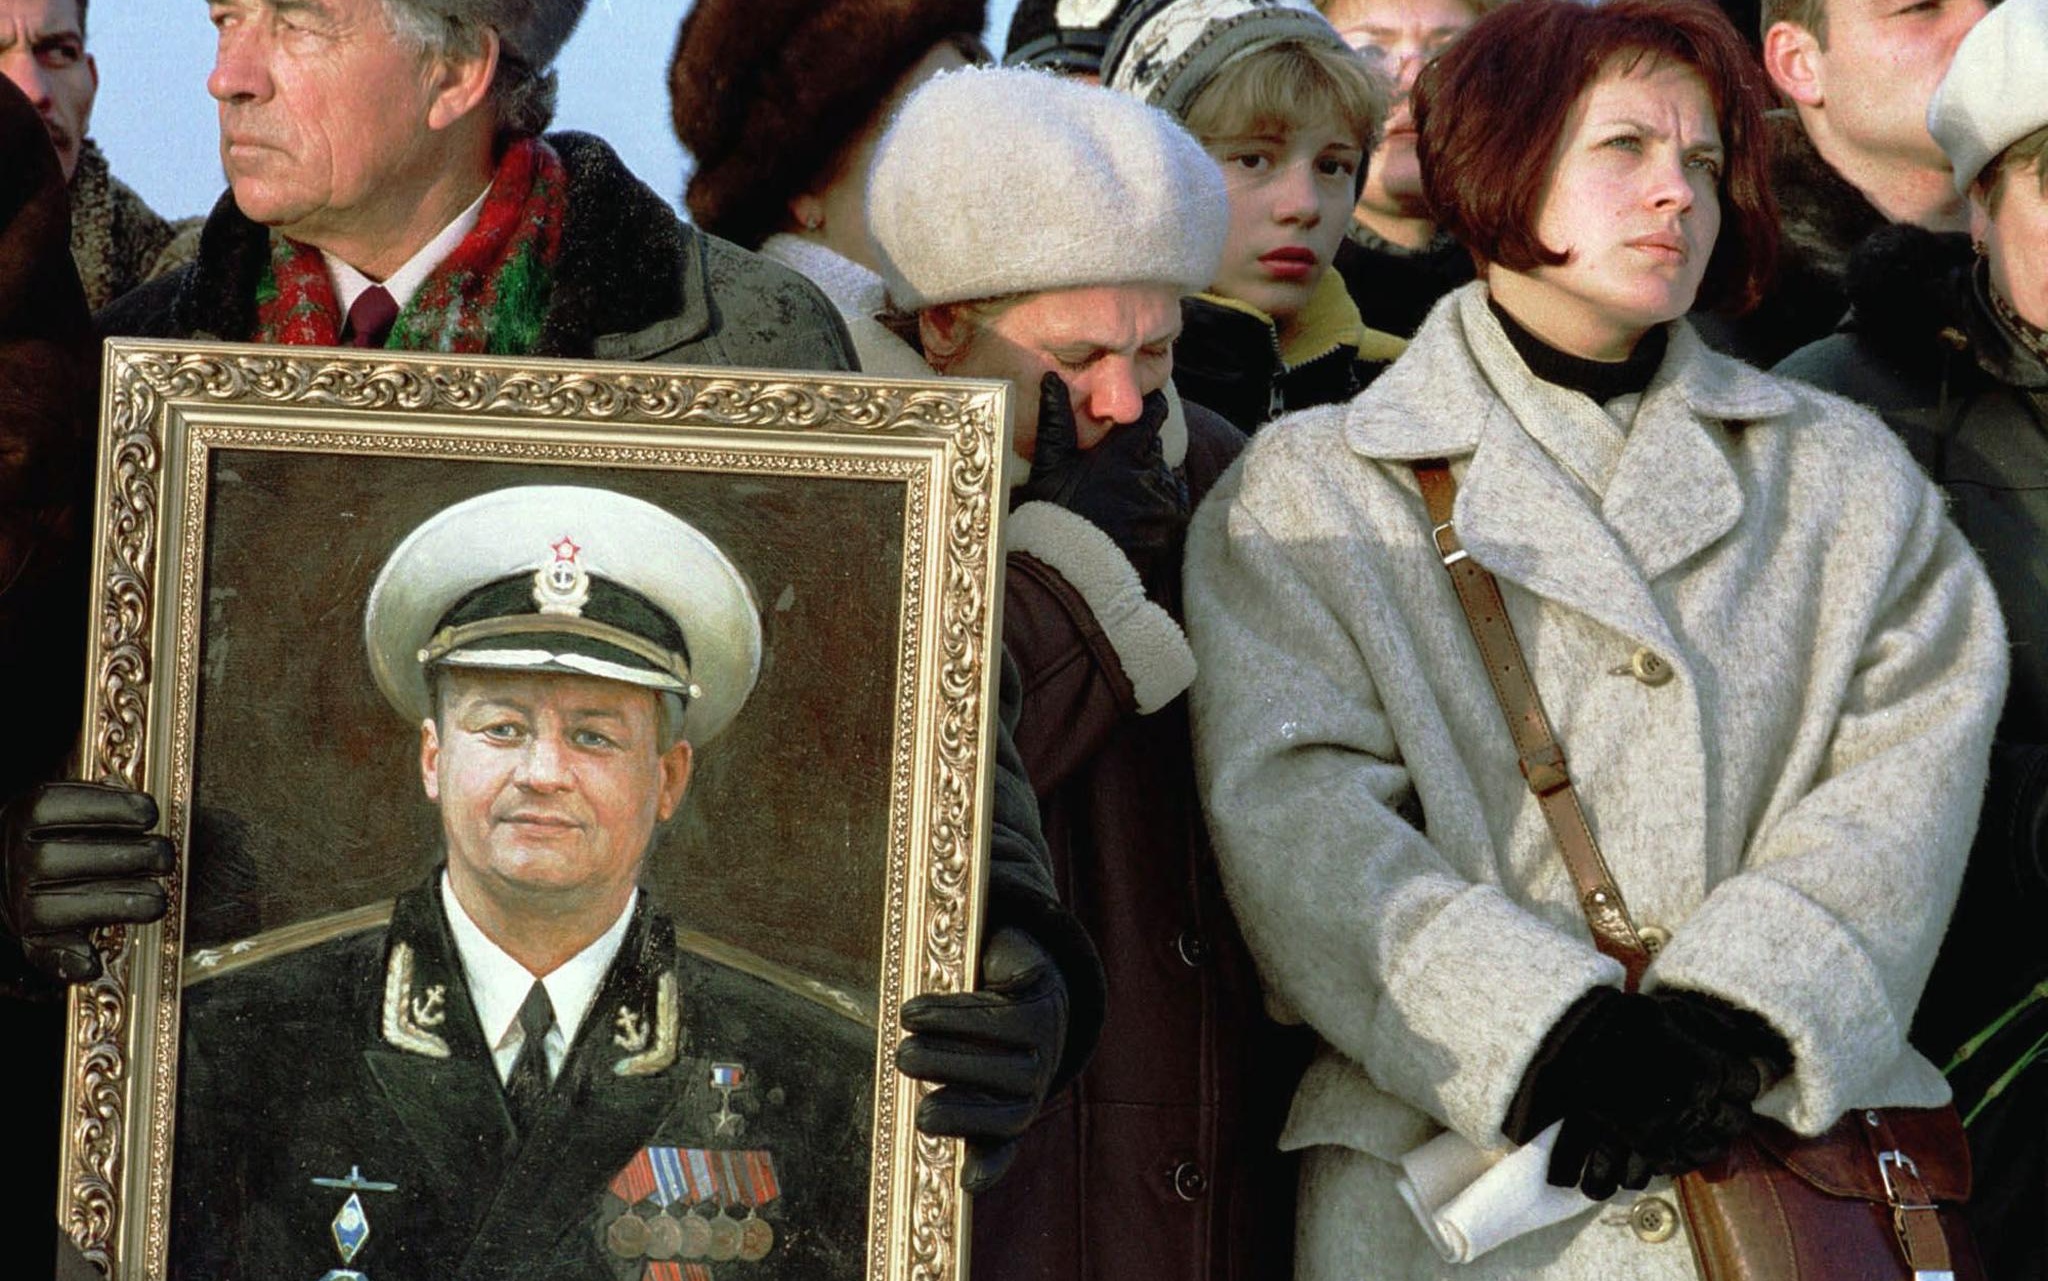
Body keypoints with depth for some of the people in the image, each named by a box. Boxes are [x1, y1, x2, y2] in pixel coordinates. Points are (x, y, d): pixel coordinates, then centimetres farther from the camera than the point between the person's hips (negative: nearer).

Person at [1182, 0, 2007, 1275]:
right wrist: (1547, 1030, -19)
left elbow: (1910, 772, 1)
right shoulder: (1312, 490, 8)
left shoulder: (1845, 475, 15)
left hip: (1806, 1157, 2)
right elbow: (1292, 814, -6)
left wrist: (1738, 1017, -15)